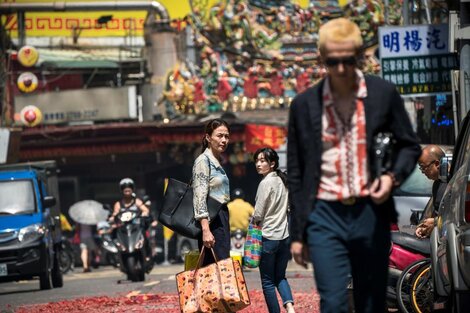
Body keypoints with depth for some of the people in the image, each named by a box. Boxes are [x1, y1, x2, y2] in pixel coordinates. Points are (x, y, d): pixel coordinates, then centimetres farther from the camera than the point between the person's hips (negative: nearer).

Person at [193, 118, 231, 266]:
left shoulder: (218, 161, 18)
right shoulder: (203, 161, -9)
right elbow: (200, 197, -17)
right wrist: (206, 230, -25)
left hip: (222, 219, 9)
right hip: (211, 221, -9)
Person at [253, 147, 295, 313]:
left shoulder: (266, 183, -13)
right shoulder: (283, 181, 8)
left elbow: (258, 214, -11)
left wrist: (254, 224, 8)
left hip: (268, 237, -7)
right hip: (285, 236, 7)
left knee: (267, 281, 4)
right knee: (280, 277, 15)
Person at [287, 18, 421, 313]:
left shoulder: (383, 94, 0)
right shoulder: (304, 105, 0)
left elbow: (410, 145, 11)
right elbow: (296, 174, 6)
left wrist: (393, 176, -10)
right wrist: (297, 233, 6)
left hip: (371, 214, 1)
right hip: (325, 216, -1)